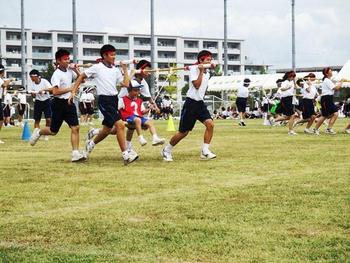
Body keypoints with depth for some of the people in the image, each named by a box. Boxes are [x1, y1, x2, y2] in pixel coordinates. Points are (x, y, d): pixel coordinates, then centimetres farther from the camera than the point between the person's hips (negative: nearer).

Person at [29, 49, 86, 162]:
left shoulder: (70, 70, 7)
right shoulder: (57, 74, -15)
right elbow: (55, 91, -25)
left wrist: (76, 70, 2)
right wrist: (70, 89, -22)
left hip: (69, 103, 6)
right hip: (59, 103, -6)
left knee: (75, 128, -8)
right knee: (53, 131, 6)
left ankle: (75, 153, -10)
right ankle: (38, 132, 36)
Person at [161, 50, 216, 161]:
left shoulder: (207, 73, 13)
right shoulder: (194, 69, -10)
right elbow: (196, 85, -21)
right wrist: (201, 71, -20)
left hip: (200, 103, 7)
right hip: (191, 103, -7)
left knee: (210, 124, -17)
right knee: (183, 132, 0)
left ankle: (205, 151, -12)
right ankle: (166, 150, 19)